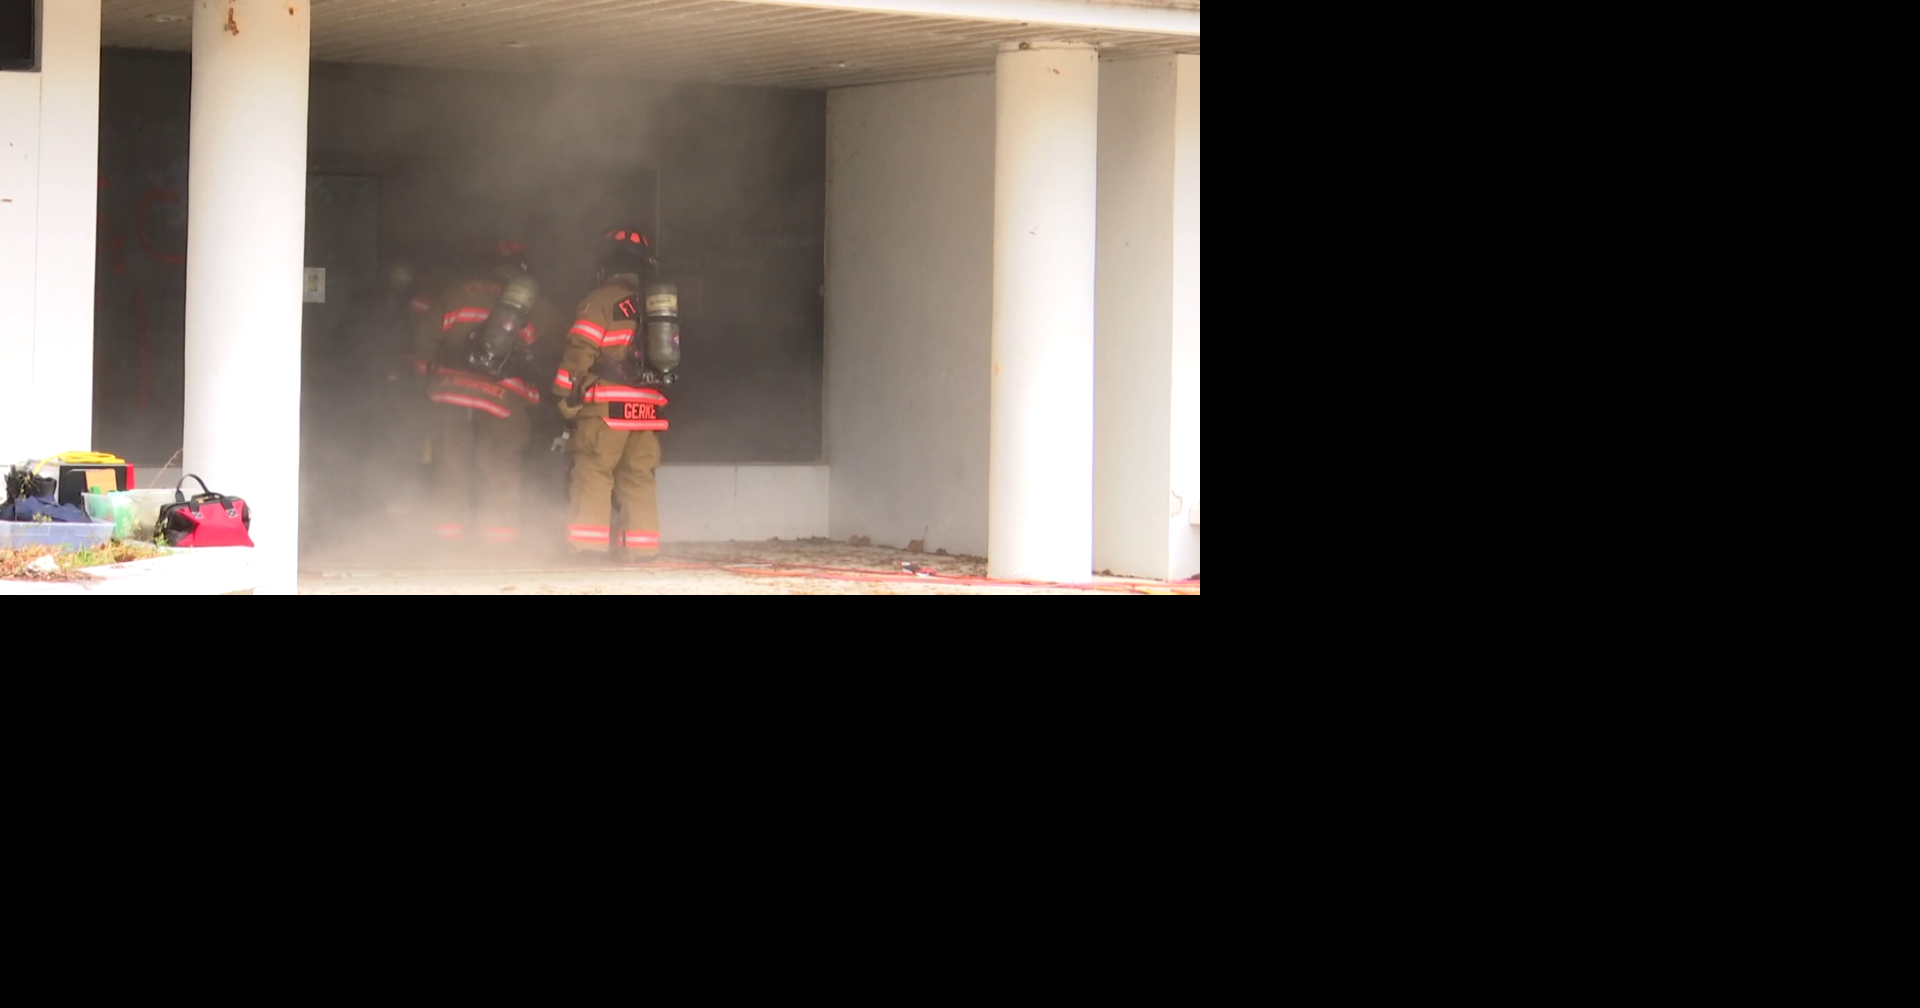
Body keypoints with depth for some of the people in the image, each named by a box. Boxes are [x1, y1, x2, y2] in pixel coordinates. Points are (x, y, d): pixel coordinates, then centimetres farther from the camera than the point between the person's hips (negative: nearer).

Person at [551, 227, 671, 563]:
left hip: (607, 404, -6)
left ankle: (588, 544, -9)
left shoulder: (601, 300, -4)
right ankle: (641, 546, 6)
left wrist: (566, 396, -6)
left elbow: (580, 350, -10)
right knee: (638, 476, 9)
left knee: (593, 473, -4)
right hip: (648, 405, 6)